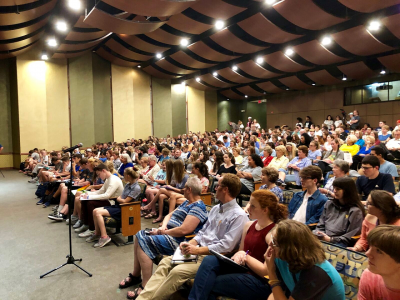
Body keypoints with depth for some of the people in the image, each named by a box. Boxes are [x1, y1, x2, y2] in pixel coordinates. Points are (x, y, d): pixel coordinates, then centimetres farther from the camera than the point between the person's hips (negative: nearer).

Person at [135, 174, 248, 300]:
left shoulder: (239, 216, -14)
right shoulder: (215, 209, 13)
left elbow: (226, 246, -20)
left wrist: (197, 250, -19)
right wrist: (190, 244, -4)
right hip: (198, 251, 8)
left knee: (177, 271, -25)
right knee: (165, 262, -8)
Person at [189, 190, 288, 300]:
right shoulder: (249, 225, 8)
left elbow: (267, 271, -16)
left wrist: (245, 257, -13)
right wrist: (238, 256, -7)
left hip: (261, 282, -7)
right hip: (243, 269, 7)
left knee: (208, 284, -20)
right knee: (209, 260, -18)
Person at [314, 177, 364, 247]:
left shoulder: (355, 211, -2)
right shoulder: (329, 204, 18)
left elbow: (350, 236, -6)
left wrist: (331, 239, -12)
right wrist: (318, 234, -2)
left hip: (339, 244, -5)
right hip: (322, 240, 6)